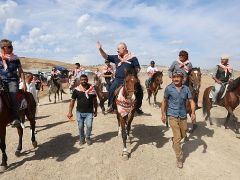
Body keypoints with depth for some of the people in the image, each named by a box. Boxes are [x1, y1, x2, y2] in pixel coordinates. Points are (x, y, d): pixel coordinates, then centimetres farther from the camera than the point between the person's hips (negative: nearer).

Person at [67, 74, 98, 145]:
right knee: (80, 127, 11)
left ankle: (87, 137, 19)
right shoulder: (76, 90, -4)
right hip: (79, 112, 1)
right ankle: (82, 139, 35)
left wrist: (96, 110, 9)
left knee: (89, 126, -10)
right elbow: (72, 101, 2)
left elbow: (95, 100, 7)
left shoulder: (92, 89, -2)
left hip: (89, 112, -1)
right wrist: (70, 112, -1)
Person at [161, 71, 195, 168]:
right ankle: (179, 158, 13)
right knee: (177, 137, -4)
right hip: (173, 116, -3)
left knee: (183, 135, 20)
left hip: (183, 116, 4)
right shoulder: (169, 88, -7)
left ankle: (174, 141, 53)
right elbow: (164, 101, 2)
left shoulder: (186, 88, -2)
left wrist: (193, 113, -17)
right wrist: (163, 114, 0)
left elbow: (191, 101, -2)